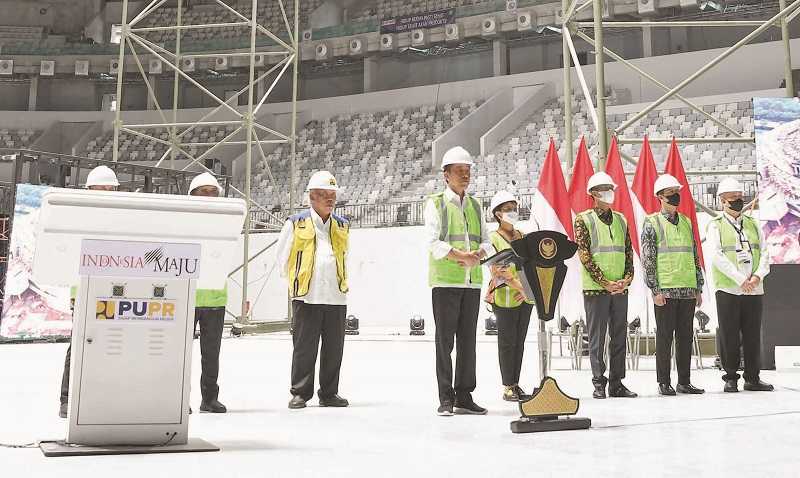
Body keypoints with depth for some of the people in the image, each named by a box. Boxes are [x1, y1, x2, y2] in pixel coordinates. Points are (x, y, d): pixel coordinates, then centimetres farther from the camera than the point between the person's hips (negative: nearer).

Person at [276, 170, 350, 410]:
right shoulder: (296, 223, 2)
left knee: (334, 348, 6)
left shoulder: (342, 226, 14)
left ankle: (329, 393, 16)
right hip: (306, 296, -4)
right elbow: (283, 257, 11)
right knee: (304, 347, 0)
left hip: (336, 296, 4)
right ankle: (300, 394, 9)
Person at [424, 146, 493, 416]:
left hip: (472, 281, 5)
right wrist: (461, 256, -21)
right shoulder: (435, 204, 2)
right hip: (445, 281, -5)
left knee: (468, 340, 6)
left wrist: (478, 254, -9)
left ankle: (464, 397, 13)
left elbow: (486, 241, 13)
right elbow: (434, 242, -9)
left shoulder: (475, 206, 18)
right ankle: (446, 399, 2)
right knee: (445, 341, -3)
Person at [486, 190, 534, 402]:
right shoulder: (492, 239, -3)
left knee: (520, 342, 8)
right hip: (504, 296, -5)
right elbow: (498, 271, -12)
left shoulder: (523, 238, 15)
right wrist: (520, 287, -21)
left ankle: (516, 384, 15)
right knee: (507, 342, -2)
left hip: (526, 296, 5)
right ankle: (508, 387, 3)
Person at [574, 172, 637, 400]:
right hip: (595, 288, -5)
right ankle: (599, 383, 5)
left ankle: (616, 383, 15)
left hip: (621, 288, 5)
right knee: (597, 338, -1)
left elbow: (629, 252, 12)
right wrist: (604, 282, -15)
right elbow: (584, 255, -9)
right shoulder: (584, 219, -2)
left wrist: (627, 278, -4)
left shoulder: (621, 220, 14)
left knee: (619, 336, 8)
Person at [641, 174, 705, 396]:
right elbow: (647, 260, -7)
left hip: (688, 291, 5)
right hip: (665, 291, -5)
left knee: (685, 337, 9)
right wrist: (655, 290, -12)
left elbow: (695, 258, 18)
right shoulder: (652, 223, -2)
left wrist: (698, 288, 13)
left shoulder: (686, 222, 15)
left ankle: (684, 382, 17)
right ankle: (664, 383, 7)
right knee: (664, 337, 0)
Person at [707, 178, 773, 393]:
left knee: (753, 335, 6)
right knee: (729, 336, 0)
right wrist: (740, 280, -16)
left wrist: (758, 276, -9)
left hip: (754, 289, 4)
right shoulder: (716, 226, 1)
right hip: (728, 290, -4)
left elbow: (764, 253, 9)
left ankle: (753, 378, 15)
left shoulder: (753, 224, 15)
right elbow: (717, 257, -11)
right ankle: (731, 378, 12)